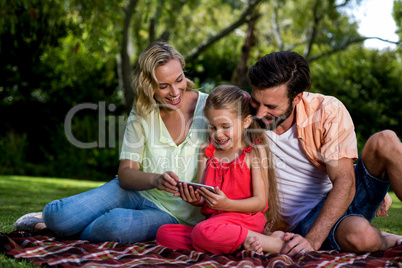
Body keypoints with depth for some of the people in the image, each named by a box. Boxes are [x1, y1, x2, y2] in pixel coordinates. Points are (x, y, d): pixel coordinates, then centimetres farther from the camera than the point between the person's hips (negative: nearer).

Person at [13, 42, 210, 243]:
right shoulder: (141, 113, -3)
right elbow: (125, 174, -6)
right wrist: (156, 180, -28)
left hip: (172, 213, -2)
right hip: (136, 191, 3)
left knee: (117, 224, -35)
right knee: (58, 217, -20)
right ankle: (51, 216, 17)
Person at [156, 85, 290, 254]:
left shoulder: (255, 151, -1)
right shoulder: (206, 151, 15)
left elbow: (260, 201, -5)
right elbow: (201, 195, 15)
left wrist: (227, 204, -22)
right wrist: (196, 200, -11)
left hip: (244, 218, -7)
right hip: (213, 218, 7)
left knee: (203, 232, -37)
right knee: (163, 233, -15)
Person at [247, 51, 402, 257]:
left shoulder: (328, 111, -15)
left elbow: (345, 183, -23)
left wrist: (313, 240, -34)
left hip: (344, 199, 1)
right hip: (307, 218, -1)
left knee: (384, 141, -27)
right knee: (358, 234, -37)